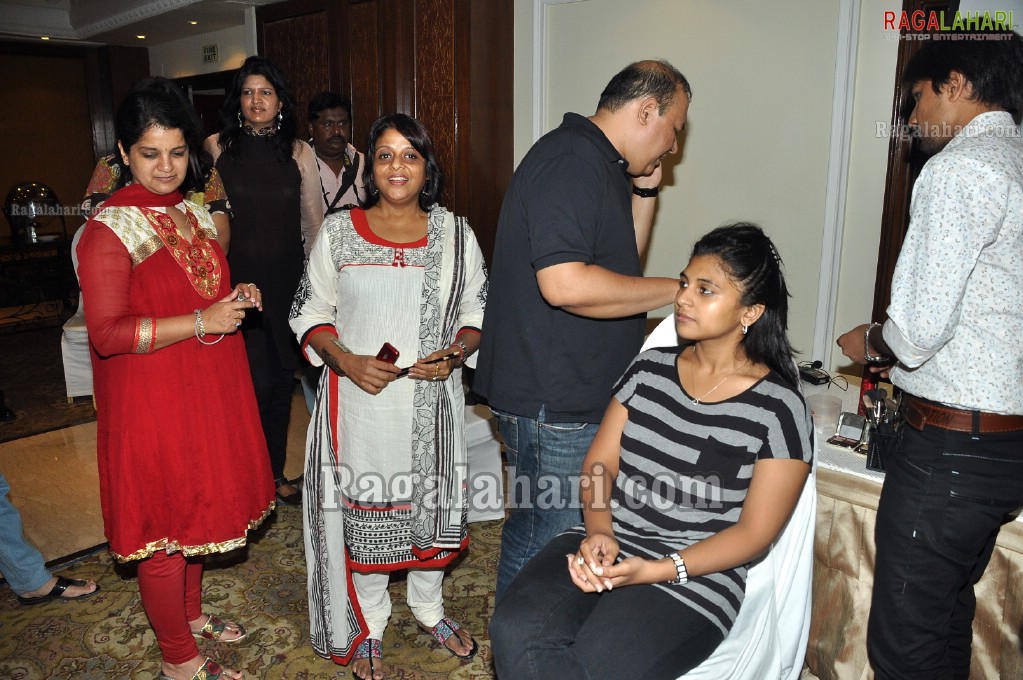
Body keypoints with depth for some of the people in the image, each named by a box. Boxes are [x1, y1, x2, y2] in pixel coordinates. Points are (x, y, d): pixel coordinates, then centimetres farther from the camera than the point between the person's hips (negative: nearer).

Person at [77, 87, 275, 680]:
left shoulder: (195, 213, 8)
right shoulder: (109, 229, -16)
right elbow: (106, 332, -21)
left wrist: (239, 297, 1)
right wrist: (202, 322, -24)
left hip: (208, 391, 8)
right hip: (152, 403, -7)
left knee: (197, 507, 20)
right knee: (165, 523, 6)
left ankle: (191, 613, 43)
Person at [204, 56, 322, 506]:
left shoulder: (299, 152, 4)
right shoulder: (216, 147, 0)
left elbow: (312, 221, 8)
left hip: (287, 282, 3)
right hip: (237, 280, -2)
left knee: (282, 378, 11)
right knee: (257, 381, -5)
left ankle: (276, 472, 29)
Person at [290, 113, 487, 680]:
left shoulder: (455, 234, 1)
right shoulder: (338, 232, -2)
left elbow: (477, 312, 6)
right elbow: (310, 313, 2)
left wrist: (456, 352, -14)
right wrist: (347, 361, -15)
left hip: (432, 399, 2)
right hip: (359, 398, -1)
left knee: (432, 502, 15)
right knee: (361, 506, 10)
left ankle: (428, 606, 42)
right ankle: (367, 623, 35)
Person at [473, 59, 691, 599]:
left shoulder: (602, 165, 16)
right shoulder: (571, 161, -17)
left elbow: (620, 266, 22)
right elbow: (564, 283, -28)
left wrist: (644, 192, 11)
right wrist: (676, 290, -18)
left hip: (582, 392, 11)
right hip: (554, 405, -10)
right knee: (542, 539, 4)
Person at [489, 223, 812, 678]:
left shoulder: (778, 408, -4)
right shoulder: (649, 369, 10)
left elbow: (755, 531, -6)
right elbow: (599, 465, 9)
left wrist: (657, 571, -17)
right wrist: (599, 533, -12)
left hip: (696, 573, -3)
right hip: (607, 544, 4)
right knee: (514, 632, -22)